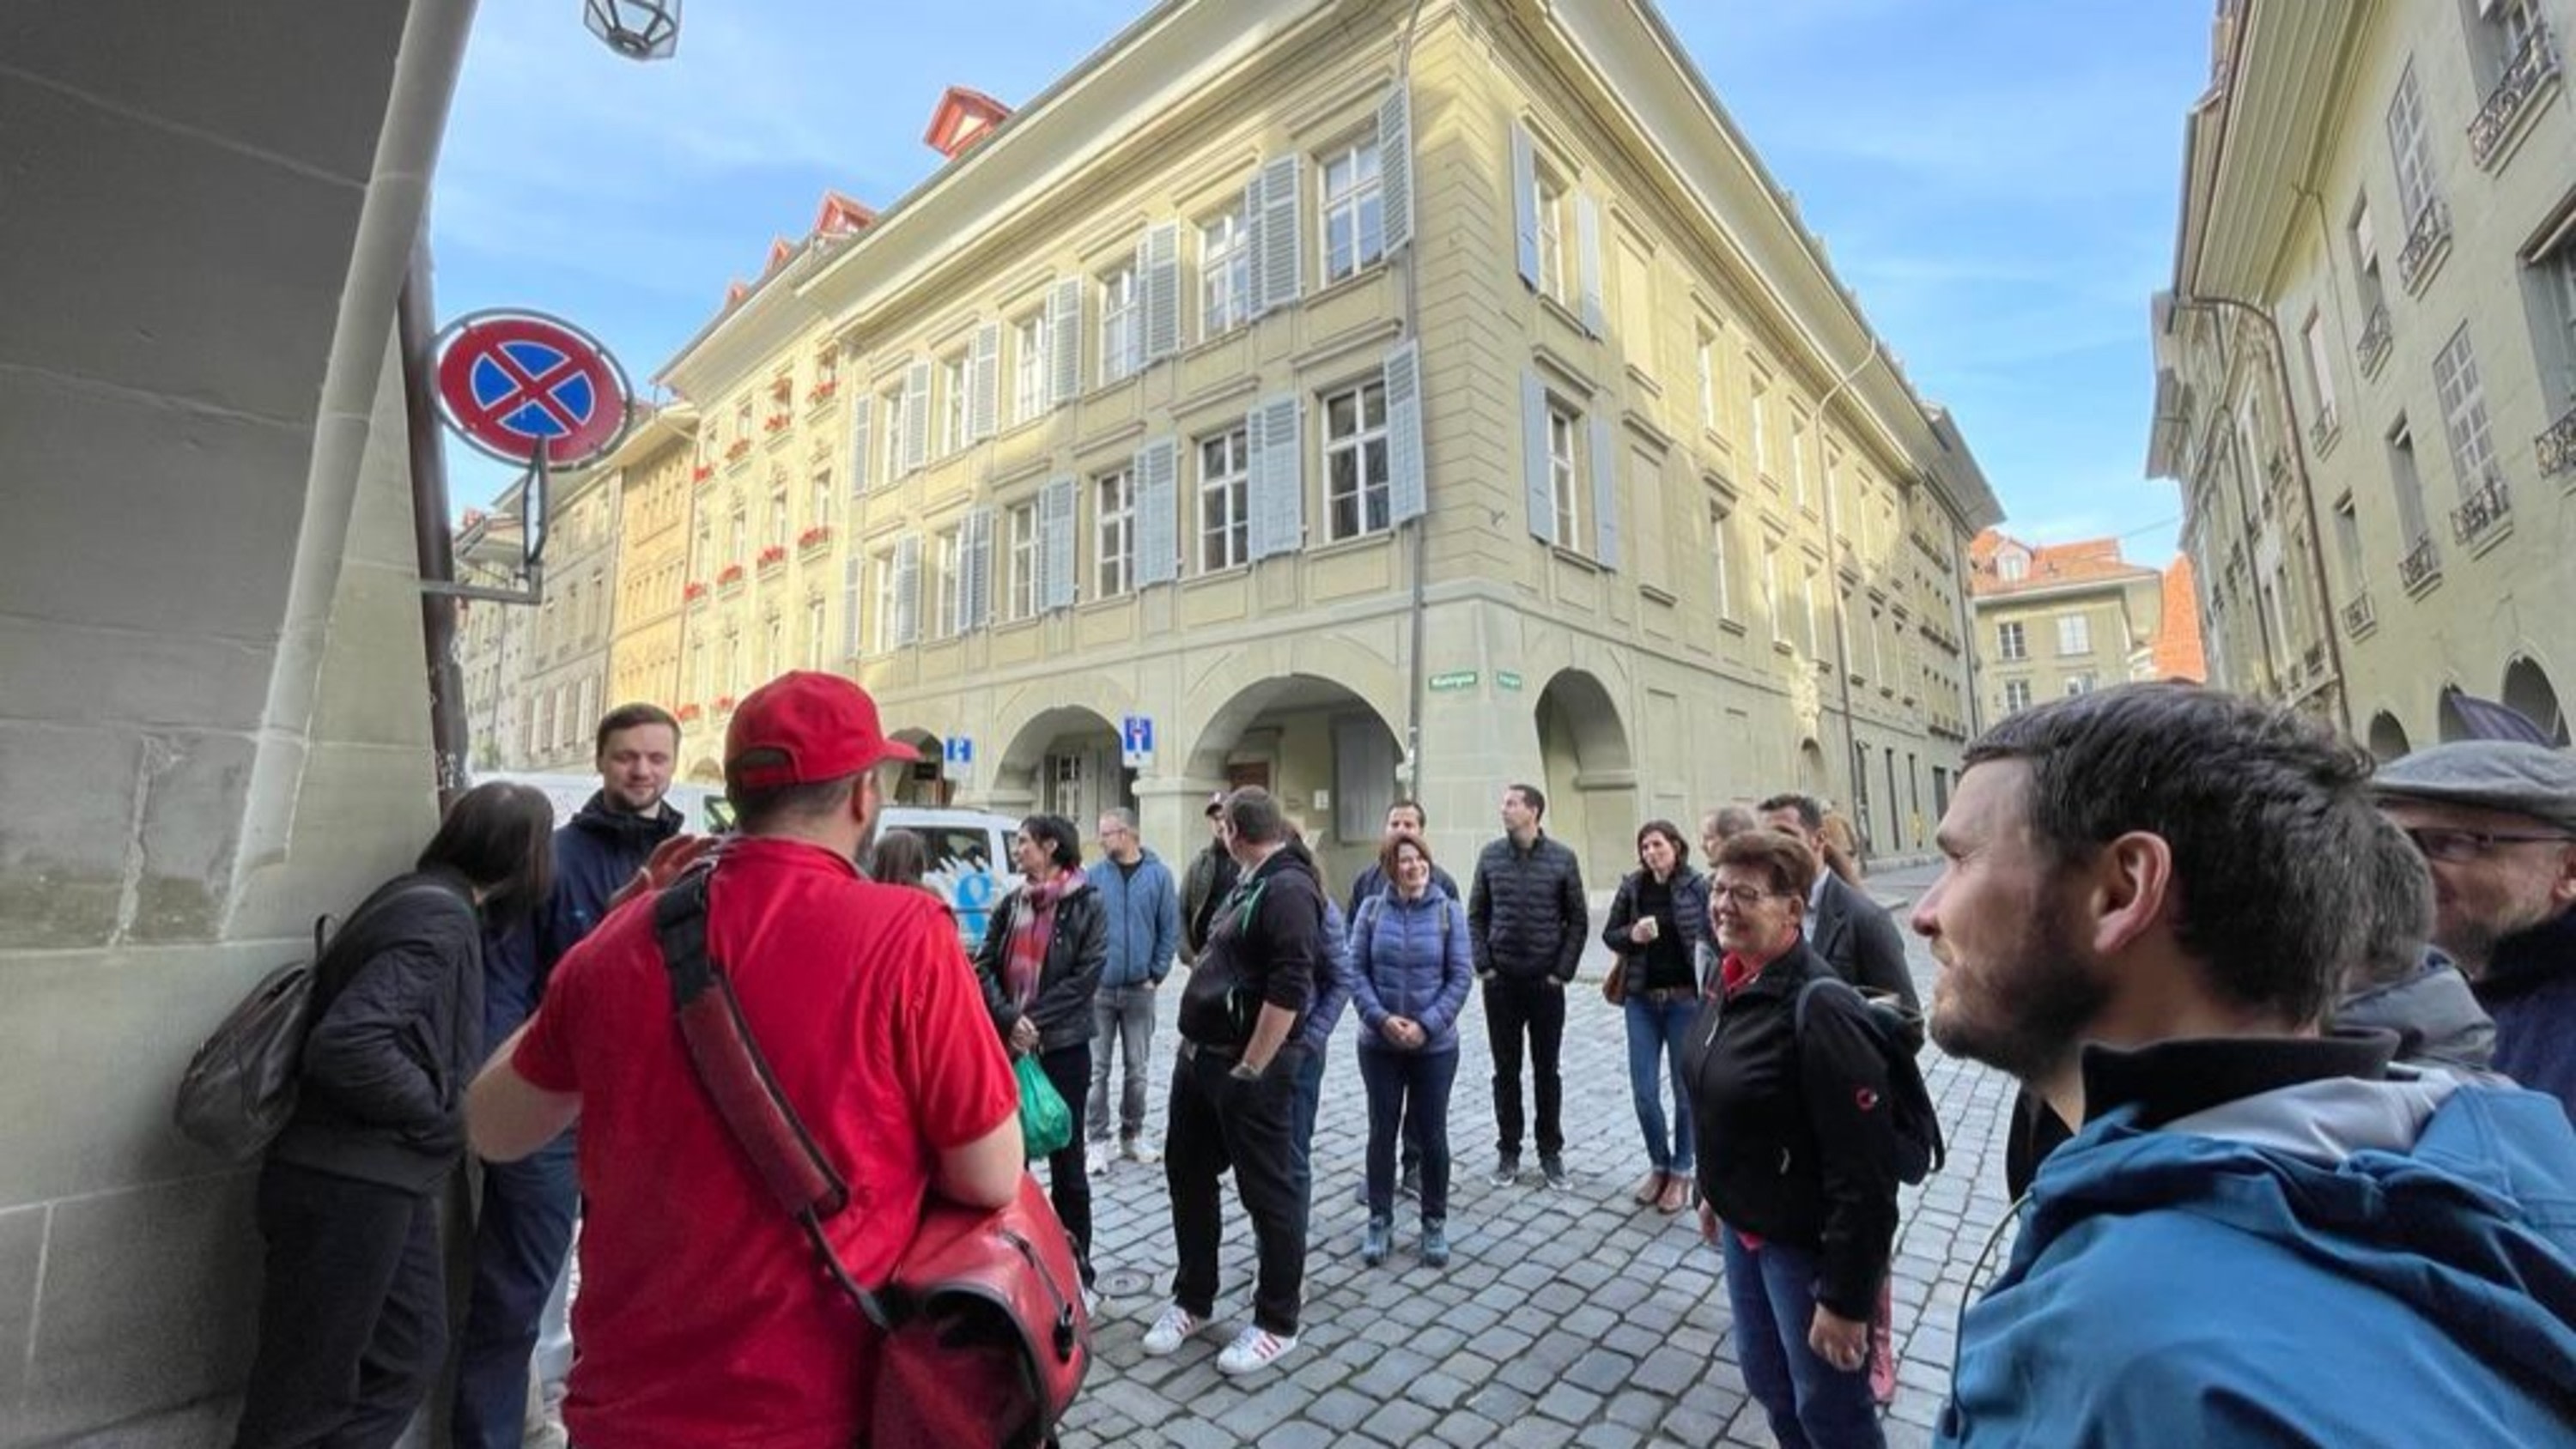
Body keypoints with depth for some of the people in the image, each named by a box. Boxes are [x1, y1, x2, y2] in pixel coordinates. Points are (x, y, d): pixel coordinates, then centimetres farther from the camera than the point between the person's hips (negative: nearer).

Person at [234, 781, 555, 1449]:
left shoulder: (425, 901, 8)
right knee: (310, 1386, 8)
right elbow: (347, 1042, -29)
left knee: (411, 1353, 17)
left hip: (381, 1182, 9)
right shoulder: (440, 920, -22)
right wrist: (443, 1113, -18)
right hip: (348, 1186, -9)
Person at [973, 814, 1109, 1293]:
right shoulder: (1011, 903, 6)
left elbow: (1087, 976, -15)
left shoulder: (1088, 904, -8)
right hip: (1008, 1044, 4)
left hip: (1063, 1044, -4)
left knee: (1065, 1154, 10)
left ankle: (1075, 1261, 25)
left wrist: (1034, 1020, -17)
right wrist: (1010, 1019, -16)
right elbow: (984, 967, -1)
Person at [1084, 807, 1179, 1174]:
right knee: (1097, 1069, 5)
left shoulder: (1158, 875, -5)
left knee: (1137, 1069, 12)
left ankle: (1132, 1136, 27)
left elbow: (1170, 929, -2)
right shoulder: (1094, 875, -3)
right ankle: (1098, 1141, 18)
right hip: (1098, 988, 0)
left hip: (1139, 990, 0)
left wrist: (1156, 974, -4)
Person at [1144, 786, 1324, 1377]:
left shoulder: (1288, 889, -19)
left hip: (1247, 1067, -10)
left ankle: (1277, 1322, 24)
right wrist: (1199, 1051, 17)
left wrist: (1248, 1071, -22)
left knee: (1266, 1191, 6)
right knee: (1187, 1175, 19)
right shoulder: (1250, 884, 12)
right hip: (1199, 1056, 10)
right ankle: (1192, 1300, 37)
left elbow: (1289, 991, -26)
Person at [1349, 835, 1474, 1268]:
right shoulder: (1371, 909, -3)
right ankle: (1379, 1220, 27)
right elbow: (1356, 971, -4)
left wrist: (1427, 1025, -15)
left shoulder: (1449, 911, -5)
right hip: (1379, 1044, 1)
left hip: (1435, 1045, 0)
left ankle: (1435, 1223, 28)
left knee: (1432, 1134, 10)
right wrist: (1382, 1018, -16)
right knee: (1382, 1131, 10)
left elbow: (1461, 976, -7)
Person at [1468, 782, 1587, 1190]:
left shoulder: (1562, 859, -4)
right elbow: (1476, 915, 5)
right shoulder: (1490, 856, 0)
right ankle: (1508, 1151, 23)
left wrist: (1563, 971, -5)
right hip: (1500, 982, 1)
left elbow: (1578, 920, 0)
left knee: (1547, 1071, 10)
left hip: (1546, 982, -1)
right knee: (1506, 1070, 9)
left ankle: (1550, 1153, 25)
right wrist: (1483, 965, -3)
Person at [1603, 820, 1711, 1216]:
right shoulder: (1632, 886, 1)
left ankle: (1682, 1172, 28)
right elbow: (1609, 935, 8)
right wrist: (1631, 935, -13)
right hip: (1642, 999, 3)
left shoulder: (1697, 887, -7)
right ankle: (1658, 1165, 29)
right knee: (1643, 1091, 7)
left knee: (1686, 1090, 10)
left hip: (1685, 999, -3)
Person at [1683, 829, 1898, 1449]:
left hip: (1808, 1242, -7)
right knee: (1767, 1383, 24)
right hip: (1743, 1226, 7)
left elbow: (1863, 1172, -25)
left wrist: (1844, 1297, -21)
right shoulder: (1736, 983, -2)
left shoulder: (1819, 1009, -28)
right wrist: (1715, 1190, 20)